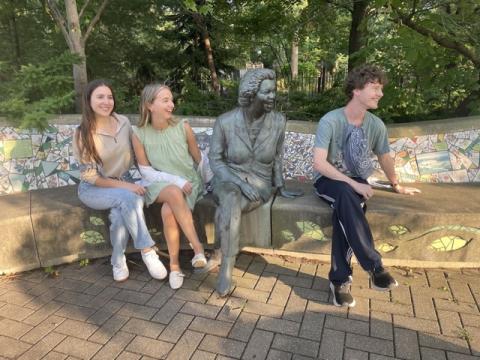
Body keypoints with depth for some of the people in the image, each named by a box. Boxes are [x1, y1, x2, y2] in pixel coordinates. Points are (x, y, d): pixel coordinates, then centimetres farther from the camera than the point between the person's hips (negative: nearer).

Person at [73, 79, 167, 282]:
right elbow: (90, 177, -15)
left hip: (123, 182, 3)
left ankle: (118, 261, -9)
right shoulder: (83, 134, -14)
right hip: (93, 189, -3)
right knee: (127, 198, -33)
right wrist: (124, 186, -23)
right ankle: (147, 252, -24)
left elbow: (134, 154, 10)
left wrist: (128, 184, -4)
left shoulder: (124, 122, -4)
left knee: (119, 213, -30)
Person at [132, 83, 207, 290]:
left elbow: (200, 160, 6)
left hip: (189, 184, 0)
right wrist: (176, 181, -15)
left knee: (168, 211, -30)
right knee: (174, 193, -35)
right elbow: (146, 172, -4)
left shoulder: (183, 128, -6)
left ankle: (174, 264, -11)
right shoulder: (139, 135, -6)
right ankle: (197, 247, -23)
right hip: (160, 186, 0)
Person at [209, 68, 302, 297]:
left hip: (259, 183, 0)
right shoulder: (225, 121, -12)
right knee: (231, 200, -36)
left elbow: (277, 157, 8)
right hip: (228, 180, 0)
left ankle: (219, 254, -12)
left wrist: (281, 187, 11)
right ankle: (227, 270, -26)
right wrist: (240, 183, -21)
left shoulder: (278, 121, -6)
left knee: (226, 210, -32)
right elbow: (215, 160, -8)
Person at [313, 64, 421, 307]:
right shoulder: (331, 121, -16)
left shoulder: (377, 125, 0)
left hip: (356, 183, 3)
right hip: (328, 181, -3)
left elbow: (385, 158, 17)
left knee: (343, 209, -33)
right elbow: (319, 163, -23)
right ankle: (374, 265, -33)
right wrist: (353, 184, -27)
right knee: (345, 195, -39)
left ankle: (340, 279, -22)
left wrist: (397, 186, 30)